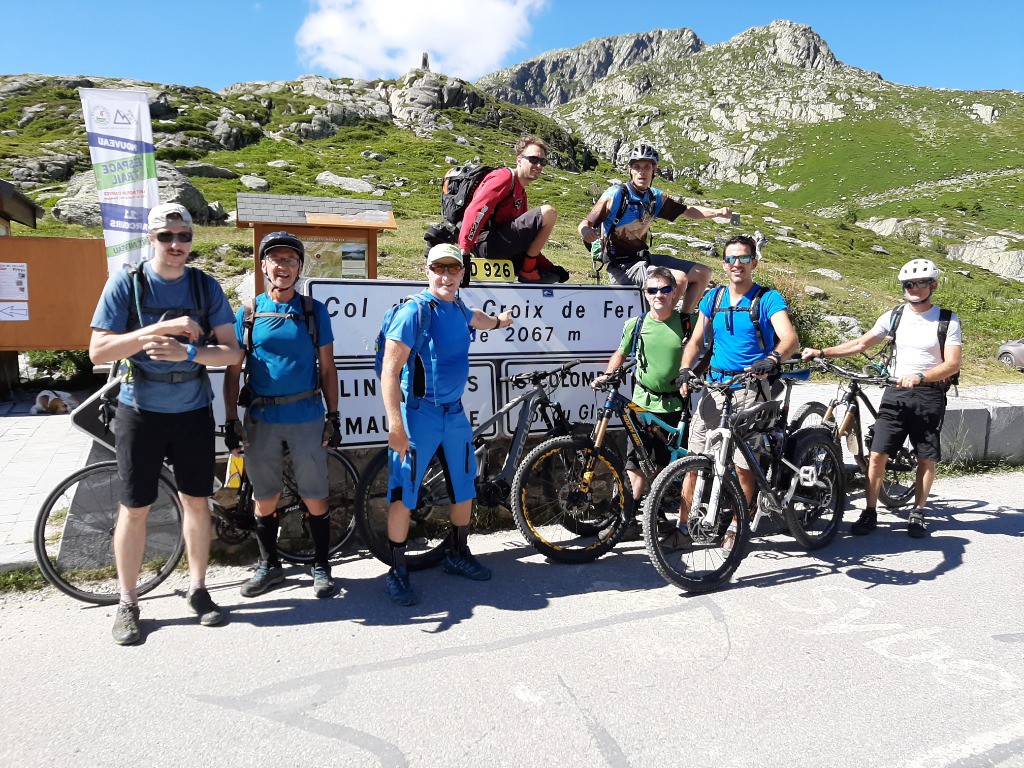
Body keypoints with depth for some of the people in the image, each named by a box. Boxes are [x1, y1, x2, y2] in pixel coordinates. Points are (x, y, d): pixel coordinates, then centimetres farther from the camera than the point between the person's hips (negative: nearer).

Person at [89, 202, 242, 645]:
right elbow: (98, 351, -12)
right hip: (141, 413, -2)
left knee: (197, 501, 10)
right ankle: (127, 603, 21)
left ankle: (197, 588, 26)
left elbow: (232, 353, -6)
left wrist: (187, 351, -24)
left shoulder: (206, 287, 0)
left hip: (193, 412, 2)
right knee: (135, 508, 5)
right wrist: (159, 329, -22)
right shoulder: (126, 283, -5)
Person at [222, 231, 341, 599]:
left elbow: (327, 368, 4)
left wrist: (334, 417, 1)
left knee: (315, 499, 4)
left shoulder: (314, 311, 2)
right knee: (265, 499, 11)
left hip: (307, 418, -1)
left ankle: (321, 566, 21)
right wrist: (231, 421, 0)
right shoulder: (248, 313, 4)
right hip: (261, 419, 1)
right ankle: (269, 565, 29)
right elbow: (233, 370, 5)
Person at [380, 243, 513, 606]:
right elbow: (390, 371, -20)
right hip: (419, 413, -7)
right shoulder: (414, 311, -15)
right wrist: (396, 425, -27)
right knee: (403, 495, -2)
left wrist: (497, 322, 55)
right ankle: (397, 571, 13)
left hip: (454, 413, 7)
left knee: (464, 488, 15)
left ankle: (459, 554, 34)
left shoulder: (458, 308, 7)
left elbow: (474, 318, 35)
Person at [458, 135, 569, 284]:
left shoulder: (521, 193, 24)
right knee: (548, 213, -18)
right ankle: (527, 271, -11)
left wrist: (550, 267, 13)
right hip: (486, 242, -10)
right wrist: (464, 251, -28)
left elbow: (529, 238, 22)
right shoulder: (504, 177, -5)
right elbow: (474, 211, -19)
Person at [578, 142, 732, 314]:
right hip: (622, 267, -8)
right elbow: (586, 223, -13)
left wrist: (717, 212, 0)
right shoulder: (616, 194, -13)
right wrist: (586, 231, -37)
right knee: (679, 278, -27)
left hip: (643, 259, 8)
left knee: (703, 273, 7)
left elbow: (688, 211, 15)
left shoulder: (656, 197, 6)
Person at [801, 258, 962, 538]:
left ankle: (918, 513, 23)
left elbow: (952, 364, -10)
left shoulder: (948, 321, -3)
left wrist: (919, 377, -27)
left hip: (930, 394, -1)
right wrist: (821, 352, -3)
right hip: (896, 392, 2)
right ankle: (870, 513, 5)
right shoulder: (893, 316, 5)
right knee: (877, 454, -5)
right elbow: (860, 344, 7)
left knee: (928, 459, 6)